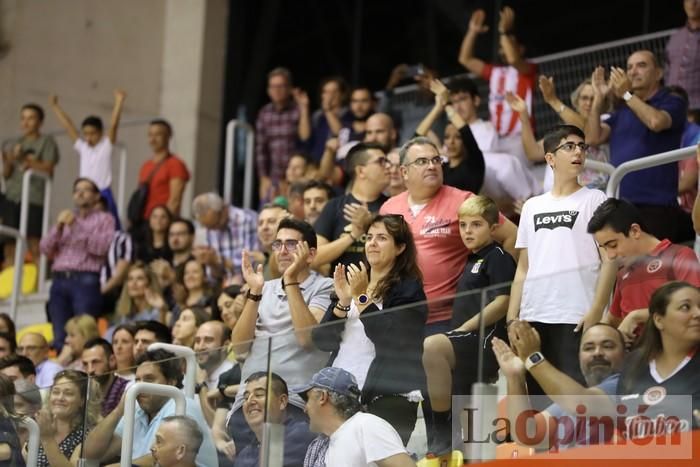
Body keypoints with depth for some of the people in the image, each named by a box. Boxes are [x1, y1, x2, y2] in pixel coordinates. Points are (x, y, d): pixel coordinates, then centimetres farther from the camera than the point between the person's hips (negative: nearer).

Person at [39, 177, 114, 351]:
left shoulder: (104, 219, 11)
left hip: (86, 281, -5)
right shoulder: (64, 218, 25)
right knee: (60, 337, -3)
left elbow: (101, 247, -6)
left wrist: (77, 227, -11)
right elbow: (45, 248, 14)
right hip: (60, 280, 5)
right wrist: (58, 227, -3)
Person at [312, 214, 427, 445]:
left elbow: (390, 340, -13)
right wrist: (343, 301, -3)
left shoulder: (408, 289, 1)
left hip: (388, 398, -5)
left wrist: (361, 298, -13)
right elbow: (322, 340, 11)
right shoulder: (351, 281, 18)